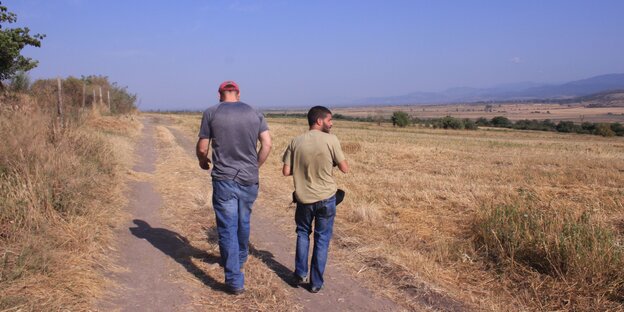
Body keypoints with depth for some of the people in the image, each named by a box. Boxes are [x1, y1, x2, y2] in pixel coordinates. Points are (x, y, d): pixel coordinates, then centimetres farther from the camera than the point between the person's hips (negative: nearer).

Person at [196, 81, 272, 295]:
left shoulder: (211, 113, -3)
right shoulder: (255, 114, 5)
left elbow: (202, 147, -2)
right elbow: (267, 144, 0)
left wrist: (203, 161, 20)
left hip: (224, 179, -3)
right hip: (249, 180, 3)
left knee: (228, 229, 2)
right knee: (243, 223, 22)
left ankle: (234, 281, 1)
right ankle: (240, 259, 44)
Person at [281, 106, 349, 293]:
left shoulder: (296, 141, -4)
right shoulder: (331, 140, -12)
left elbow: (286, 171, -3)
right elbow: (345, 169, -6)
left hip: (304, 198, 3)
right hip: (326, 198, -2)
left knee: (302, 233, 24)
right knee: (322, 239, 10)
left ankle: (300, 274, 25)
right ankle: (316, 283, 17)